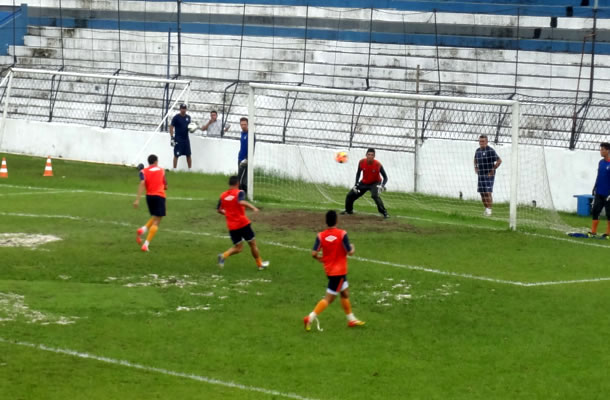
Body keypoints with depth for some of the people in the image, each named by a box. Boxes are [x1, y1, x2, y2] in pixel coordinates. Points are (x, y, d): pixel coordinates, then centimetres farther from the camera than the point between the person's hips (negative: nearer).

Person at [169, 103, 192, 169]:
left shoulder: (188, 117, 9)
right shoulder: (176, 117, -7)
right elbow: (171, 127, -7)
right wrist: (172, 138, -14)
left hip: (186, 139, 5)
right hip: (178, 139, -5)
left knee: (188, 155, 6)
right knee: (176, 155, -3)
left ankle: (190, 169, 13)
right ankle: (174, 169, 3)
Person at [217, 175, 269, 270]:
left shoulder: (223, 195, 8)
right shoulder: (239, 193, -8)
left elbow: (219, 210, 15)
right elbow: (241, 202, -29)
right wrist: (253, 208, -29)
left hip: (231, 226, 5)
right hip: (243, 223, -5)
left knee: (238, 247, 11)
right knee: (253, 243, 13)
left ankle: (224, 255, -16)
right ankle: (260, 264, 23)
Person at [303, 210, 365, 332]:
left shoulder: (321, 236, -7)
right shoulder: (342, 234, -18)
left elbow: (314, 253, -11)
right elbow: (350, 252, -16)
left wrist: (320, 258, 10)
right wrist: (353, 247, 6)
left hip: (329, 270, 6)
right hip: (339, 271, -6)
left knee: (345, 293, 21)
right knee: (329, 298, -2)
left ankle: (351, 319, 31)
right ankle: (310, 318, -10)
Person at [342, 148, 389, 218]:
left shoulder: (378, 165, -26)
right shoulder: (362, 162, -17)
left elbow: (385, 177, -17)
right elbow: (358, 173, 1)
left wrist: (382, 186, -34)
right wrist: (356, 184, -5)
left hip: (375, 183, -4)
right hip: (364, 183, 4)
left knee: (375, 195, -35)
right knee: (350, 195, 4)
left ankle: (384, 213, -27)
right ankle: (349, 210, 32)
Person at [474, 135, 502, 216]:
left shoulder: (491, 150, -12)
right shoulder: (478, 151, 9)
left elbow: (499, 161, -14)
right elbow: (475, 160, 30)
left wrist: (493, 170, -13)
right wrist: (475, 168, 14)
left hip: (489, 175, -7)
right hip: (481, 175, 7)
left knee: (488, 192, -13)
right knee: (482, 193, 5)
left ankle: (489, 210, -10)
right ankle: (486, 209, 15)